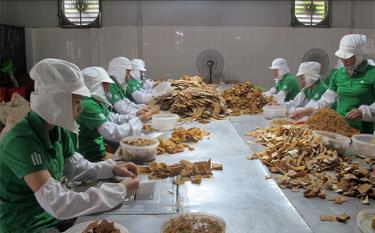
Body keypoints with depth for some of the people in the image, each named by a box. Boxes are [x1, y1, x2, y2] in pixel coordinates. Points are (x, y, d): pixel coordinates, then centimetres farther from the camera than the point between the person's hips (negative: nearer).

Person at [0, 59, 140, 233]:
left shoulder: (58, 129, -3)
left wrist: (112, 169, -6)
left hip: (57, 215, 7)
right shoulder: (22, 141, -28)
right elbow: (57, 204, -34)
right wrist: (121, 191, -29)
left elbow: (75, 169, 10)